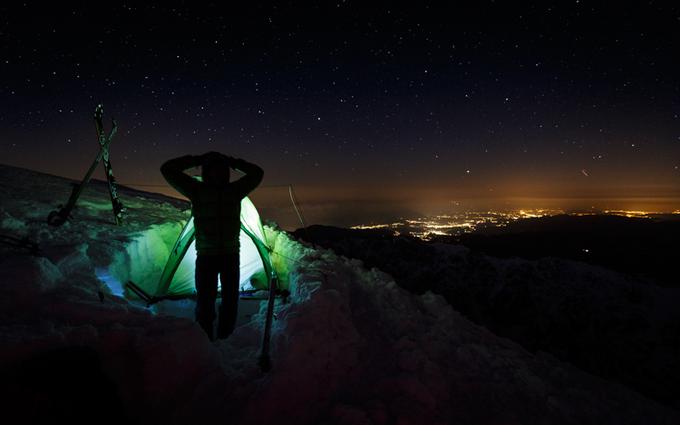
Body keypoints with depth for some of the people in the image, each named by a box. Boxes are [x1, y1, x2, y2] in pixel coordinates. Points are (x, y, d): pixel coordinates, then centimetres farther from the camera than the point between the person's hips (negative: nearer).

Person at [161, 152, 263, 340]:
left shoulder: (235, 190, 0)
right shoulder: (197, 190, -6)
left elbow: (257, 173, 9)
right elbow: (167, 169, -7)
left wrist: (233, 162, 1)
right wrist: (197, 160, -10)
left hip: (231, 255, 3)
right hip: (206, 255, -2)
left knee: (230, 301, 10)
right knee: (205, 302, -1)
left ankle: (224, 341, 27)